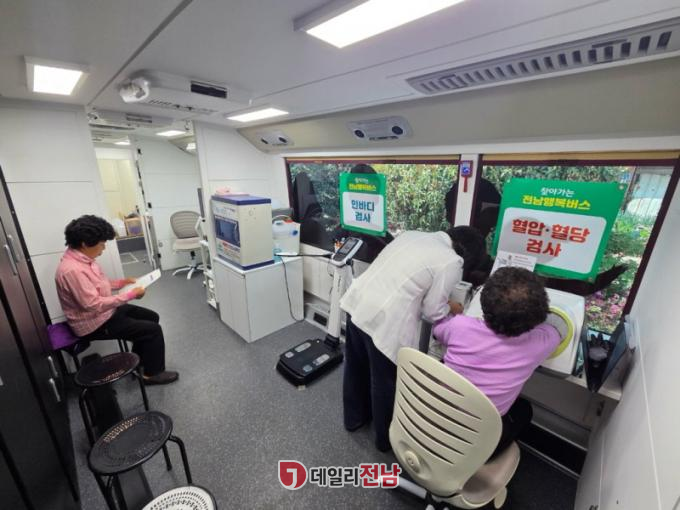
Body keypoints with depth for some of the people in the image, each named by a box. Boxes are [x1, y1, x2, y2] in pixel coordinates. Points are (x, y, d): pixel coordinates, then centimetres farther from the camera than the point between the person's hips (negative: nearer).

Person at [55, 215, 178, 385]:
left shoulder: (82, 258, 1)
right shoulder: (73, 270, -30)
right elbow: (93, 305, -31)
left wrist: (122, 282, 3)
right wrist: (130, 294, -27)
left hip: (104, 311, 10)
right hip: (94, 324, -10)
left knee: (151, 317, 14)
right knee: (153, 330, -12)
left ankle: (137, 362, 28)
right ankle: (153, 373, 8)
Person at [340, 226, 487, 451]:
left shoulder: (412, 235, 14)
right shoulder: (451, 262, -8)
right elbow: (432, 311, -6)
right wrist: (449, 308, 17)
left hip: (357, 303, 8)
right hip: (385, 321, -8)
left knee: (357, 368, 27)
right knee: (387, 383, 18)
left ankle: (354, 417, 53)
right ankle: (386, 438, 44)